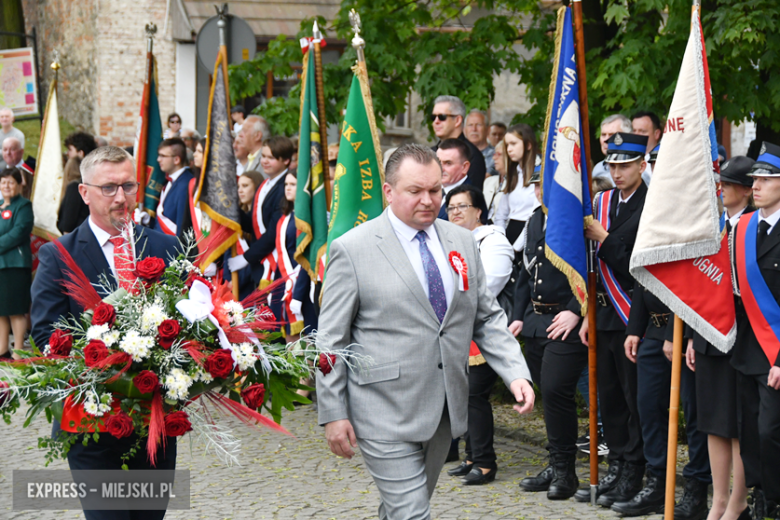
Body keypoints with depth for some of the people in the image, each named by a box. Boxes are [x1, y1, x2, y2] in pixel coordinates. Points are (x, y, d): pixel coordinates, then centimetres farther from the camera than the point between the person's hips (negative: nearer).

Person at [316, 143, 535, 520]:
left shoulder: (462, 242, 9)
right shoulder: (352, 249, -7)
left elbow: (488, 318, 12)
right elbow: (331, 341, -5)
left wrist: (516, 373, -4)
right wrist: (333, 414, -8)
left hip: (444, 411, 6)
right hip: (385, 414, -5)